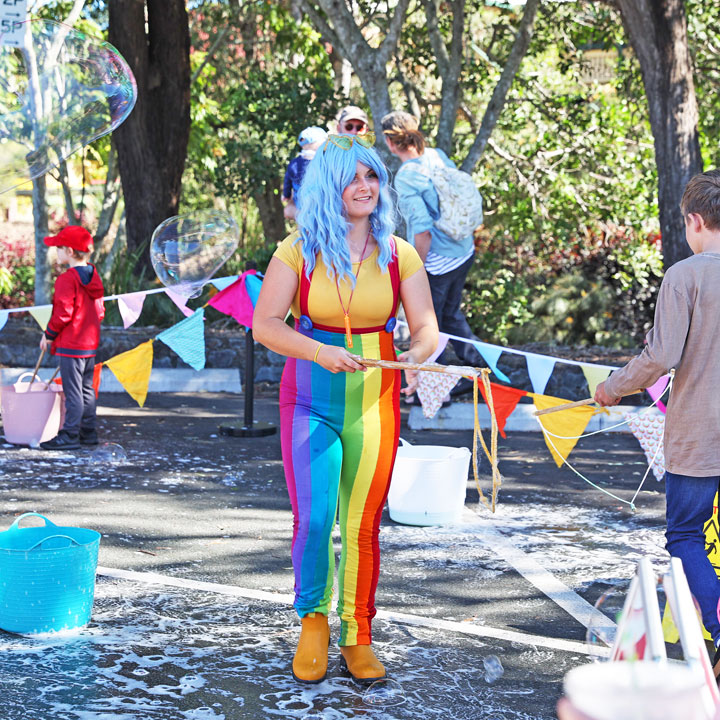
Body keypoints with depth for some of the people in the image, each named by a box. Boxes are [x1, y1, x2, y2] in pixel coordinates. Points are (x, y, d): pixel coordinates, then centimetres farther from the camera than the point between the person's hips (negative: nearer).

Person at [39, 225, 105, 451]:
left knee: (73, 392, -5)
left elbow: (63, 313, -19)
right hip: (90, 343, 8)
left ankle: (70, 435, -2)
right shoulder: (94, 277, 9)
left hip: (71, 345, -8)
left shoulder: (66, 279, -16)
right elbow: (100, 311, 14)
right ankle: (88, 432, 20)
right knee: (86, 389, 15)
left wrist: (49, 334, -7)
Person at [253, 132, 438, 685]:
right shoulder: (300, 250, -2)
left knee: (364, 524, 4)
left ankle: (359, 638, 19)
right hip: (312, 397, -2)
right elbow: (266, 324, -6)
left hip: (374, 399, 2)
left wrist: (417, 356, -21)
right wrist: (321, 352, -22)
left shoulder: (398, 254, 4)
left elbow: (425, 327, 2)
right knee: (315, 517, -11)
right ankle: (314, 620, 15)